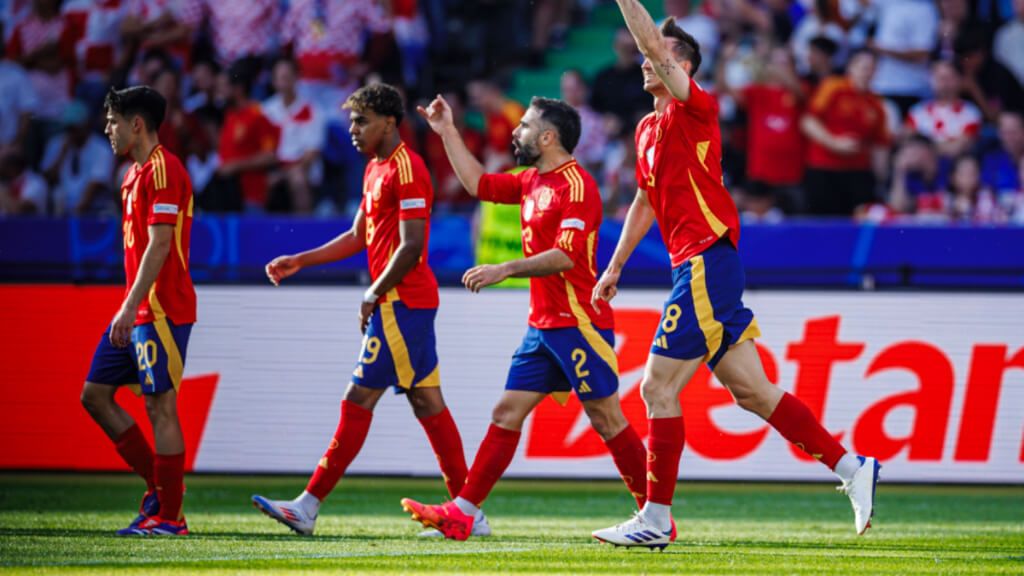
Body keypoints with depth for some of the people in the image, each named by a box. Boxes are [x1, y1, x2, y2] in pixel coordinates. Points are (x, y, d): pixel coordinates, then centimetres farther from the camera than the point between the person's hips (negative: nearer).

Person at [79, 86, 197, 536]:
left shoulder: (163, 169, -13)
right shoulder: (136, 173, 18)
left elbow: (159, 245, -20)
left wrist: (131, 307, -24)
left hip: (161, 312, -10)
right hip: (137, 312, 10)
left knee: (160, 405, -7)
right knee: (95, 394, 9)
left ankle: (170, 516, -3)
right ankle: (158, 484, 14)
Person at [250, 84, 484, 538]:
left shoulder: (406, 169, -14)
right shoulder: (376, 169, 17)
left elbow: (411, 246, -19)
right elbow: (359, 237, 25)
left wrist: (373, 296, -14)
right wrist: (299, 262, 19)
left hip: (401, 302, -10)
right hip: (410, 303, 10)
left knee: (358, 401, -9)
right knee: (427, 403, 9)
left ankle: (309, 505, -8)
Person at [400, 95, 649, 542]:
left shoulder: (577, 186, -14)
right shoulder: (532, 182, 14)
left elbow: (566, 256, -23)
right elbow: (478, 183, 29)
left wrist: (506, 269, -26)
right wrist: (447, 132, 27)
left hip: (578, 324, -9)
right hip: (543, 325, 9)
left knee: (607, 419, -5)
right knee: (507, 413, 4)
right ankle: (462, 512, 2)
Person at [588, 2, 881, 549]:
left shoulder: (693, 109, -6)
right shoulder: (649, 128, 19)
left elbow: (654, 46, -20)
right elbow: (645, 203, 29)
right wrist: (614, 268, 27)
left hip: (707, 264, -10)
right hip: (695, 267, 10)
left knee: (658, 387, -8)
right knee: (752, 391, 8)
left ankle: (655, 519, -3)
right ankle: (853, 467, 11)